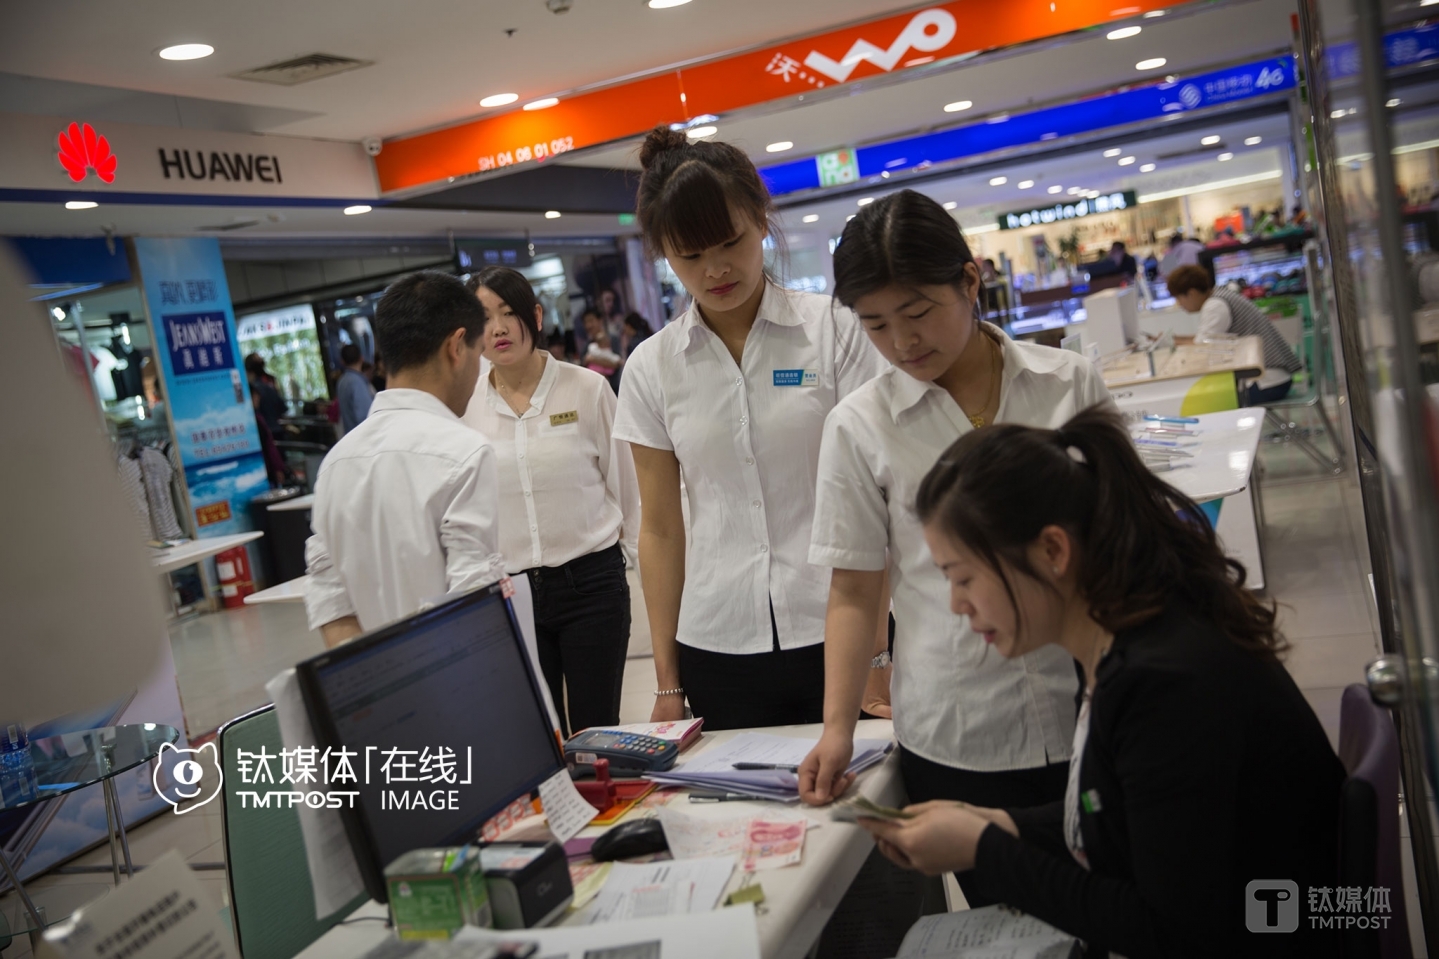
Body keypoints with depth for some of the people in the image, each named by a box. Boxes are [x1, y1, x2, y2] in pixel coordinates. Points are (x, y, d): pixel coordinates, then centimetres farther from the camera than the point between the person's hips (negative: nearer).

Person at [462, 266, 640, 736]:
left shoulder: (587, 388, -3)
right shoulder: (463, 404, 1)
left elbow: (625, 485, 4)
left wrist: (642, 563, 5)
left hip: (590, 582, -1)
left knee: (595, 730, 4)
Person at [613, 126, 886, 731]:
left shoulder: (835, 329, -2)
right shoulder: (652, 368, 5)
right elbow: (660, 528, 8)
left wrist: (879, 646, -10)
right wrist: (667, 683, 8)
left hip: (835, 633, -2)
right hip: (719, 650, 2)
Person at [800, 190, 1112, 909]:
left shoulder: (1071, 383, 0)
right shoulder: (860, 425, -2)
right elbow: (855, 592, 2)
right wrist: (838, 728, -8)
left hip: (1091, 715, 1)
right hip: (957, 744, -1)